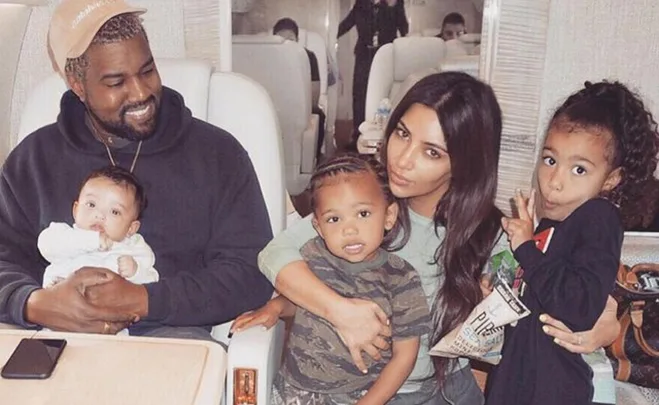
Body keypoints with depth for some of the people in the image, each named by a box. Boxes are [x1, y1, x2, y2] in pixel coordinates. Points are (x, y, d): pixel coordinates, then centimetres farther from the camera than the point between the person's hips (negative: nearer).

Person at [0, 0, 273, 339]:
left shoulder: (218, 153, 2)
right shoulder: (33, 159, 10)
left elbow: (250, 273, -4)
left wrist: (142, 301, -15)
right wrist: (38, 305, -17)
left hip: (175, 336, -2)